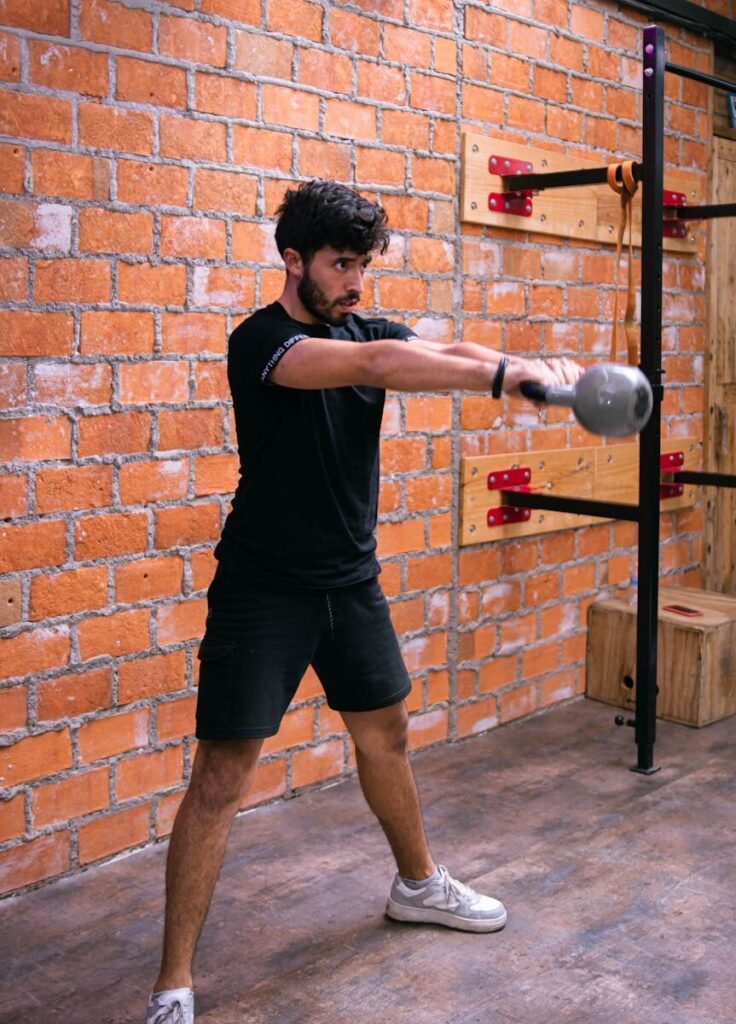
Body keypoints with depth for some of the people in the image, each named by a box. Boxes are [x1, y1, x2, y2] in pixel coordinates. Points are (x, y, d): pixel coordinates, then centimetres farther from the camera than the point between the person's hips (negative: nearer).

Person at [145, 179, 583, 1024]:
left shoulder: (367, 329, 5)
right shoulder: (261, 340, -17)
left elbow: (447, 352, -12)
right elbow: (377, 366, -33)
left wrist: (535, 367, -30)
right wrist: (501, 376, -39)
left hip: (351, 580, 7)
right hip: (264, 590, -7)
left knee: (386, 732, 20)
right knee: (223, 773, -6)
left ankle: (417, 884, 44)